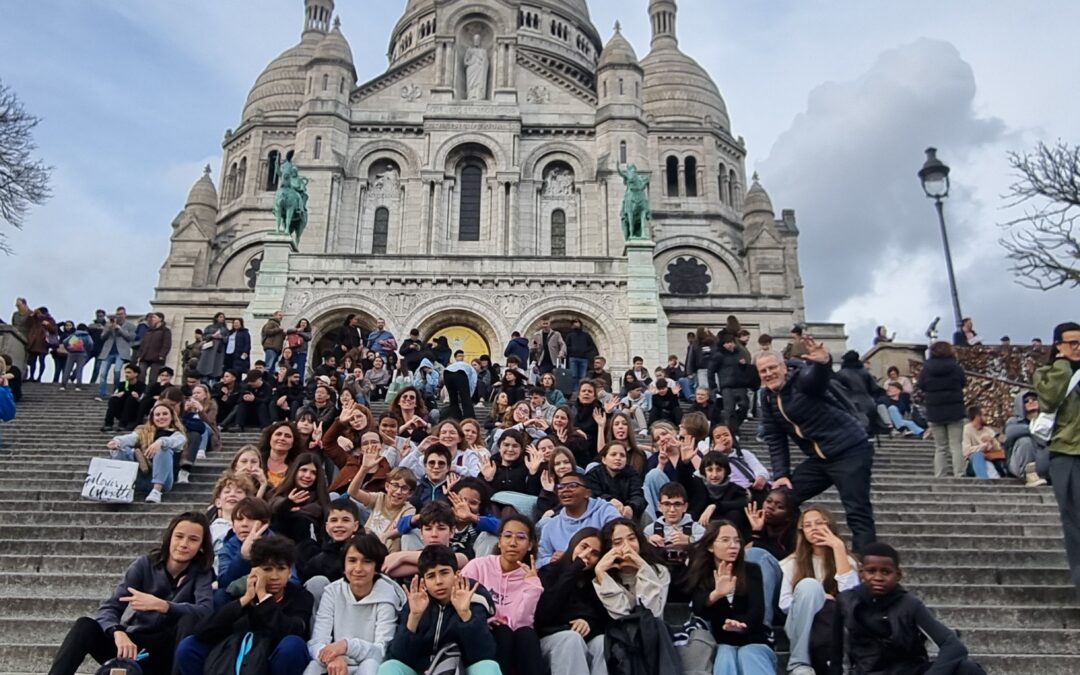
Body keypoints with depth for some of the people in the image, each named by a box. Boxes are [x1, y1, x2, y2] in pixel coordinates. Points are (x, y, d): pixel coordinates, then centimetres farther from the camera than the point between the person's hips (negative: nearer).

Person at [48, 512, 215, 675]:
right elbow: (108, 608, -12)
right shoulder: (144, 564, -4)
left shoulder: (202, 572, -7)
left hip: (162, 651, -2)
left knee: (188, 620, -32)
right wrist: (119, 633, -34)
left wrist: (161, 605, -38)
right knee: (85, 625, -23)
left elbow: (206, 611, -25)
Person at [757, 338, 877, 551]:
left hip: (851, 451, -8)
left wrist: (823, 362, -62)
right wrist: (781, 474, -2)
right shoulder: (768, 400, 7)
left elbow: (817, 375, -39)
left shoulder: (802, 379, -14)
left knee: (858, 513, -12)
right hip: (819, 458, 8)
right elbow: (775, 440, 8)